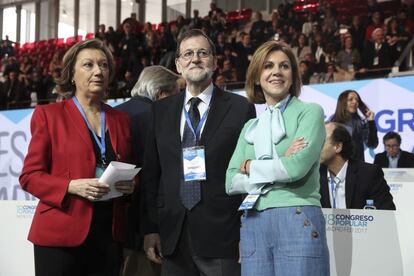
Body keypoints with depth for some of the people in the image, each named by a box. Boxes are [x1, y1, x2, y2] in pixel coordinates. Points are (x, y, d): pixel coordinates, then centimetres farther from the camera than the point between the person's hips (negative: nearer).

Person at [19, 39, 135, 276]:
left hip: (110, 234, 4)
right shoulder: (49, 115, 1)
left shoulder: (121, 119, 12)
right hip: (62, 234, -3)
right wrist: (72, 186, -18)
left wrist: (130, 185, -3)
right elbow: (30, 176, -3)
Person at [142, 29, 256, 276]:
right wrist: (151, 228, 4)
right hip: (173, 236, 3)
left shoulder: (240, 108, 2)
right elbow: (151, 173, 10)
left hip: (221, 234, -3)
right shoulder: (160, 111, 11)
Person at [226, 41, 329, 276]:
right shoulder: (250, 127, 17)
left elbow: (297, 167, -13)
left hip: (298, 221, -4)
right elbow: (231, 183, 6)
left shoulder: (310, 112, 3)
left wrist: (250, 167, 1)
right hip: (253, 224, 5)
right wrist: (279, 167, -7)